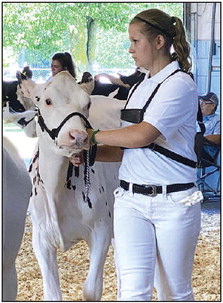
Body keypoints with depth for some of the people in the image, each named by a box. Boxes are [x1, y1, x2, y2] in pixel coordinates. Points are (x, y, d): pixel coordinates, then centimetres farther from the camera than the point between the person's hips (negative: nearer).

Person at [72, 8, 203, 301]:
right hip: (130, 200, 6)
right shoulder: (139, 88, 15)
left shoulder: (180, 84, -9)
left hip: (174, 202, -6)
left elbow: (142, 136, -20)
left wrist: (94, 135, -9)